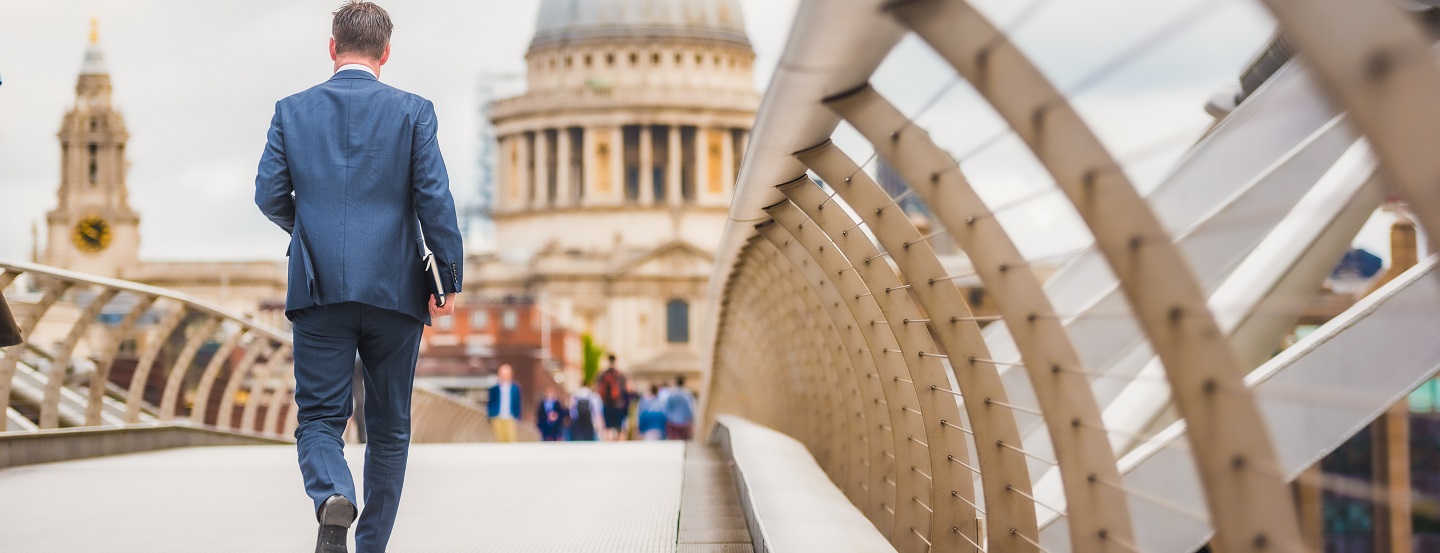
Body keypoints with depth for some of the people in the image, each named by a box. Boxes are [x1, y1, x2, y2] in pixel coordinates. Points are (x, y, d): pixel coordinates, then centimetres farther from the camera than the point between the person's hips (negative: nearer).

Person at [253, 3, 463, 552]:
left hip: (319, 289, 0)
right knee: (389, 428, 12)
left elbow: (269, 194, 3)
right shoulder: (413, 111, 0)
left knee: (319, 417, 4)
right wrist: (449, 280, -1)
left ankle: (332, 497, -27)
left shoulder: (292, 110, 5)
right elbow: (435, 199, -6)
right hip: (394, 290, 0)